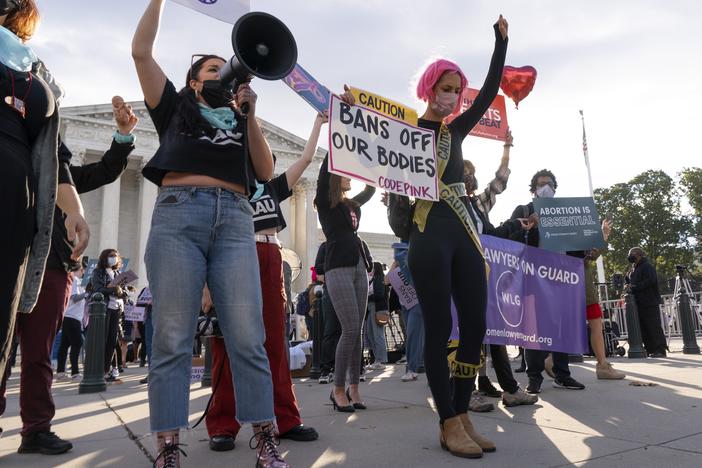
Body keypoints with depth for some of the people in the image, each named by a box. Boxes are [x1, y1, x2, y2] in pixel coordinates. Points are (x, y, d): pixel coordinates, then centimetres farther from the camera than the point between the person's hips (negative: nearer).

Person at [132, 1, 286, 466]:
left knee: (248, 337, -7)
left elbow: (265, 171, 14)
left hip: (234, 220, 2)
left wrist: (249, 112, 9)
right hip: (178, 213, -1)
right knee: (172, 338, -7)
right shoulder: (176, 106, 24)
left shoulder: (241, 121, 28)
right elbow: (141, 52, 14)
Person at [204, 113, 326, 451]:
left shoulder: (273, 187, 21)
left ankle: (286, 420, 8)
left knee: (275, 343, 4)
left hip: (271, 263, 5)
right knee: (230, 345, -4)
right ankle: (223, 426, 3)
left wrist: (319, 122, 26)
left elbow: (306, 159, 22)